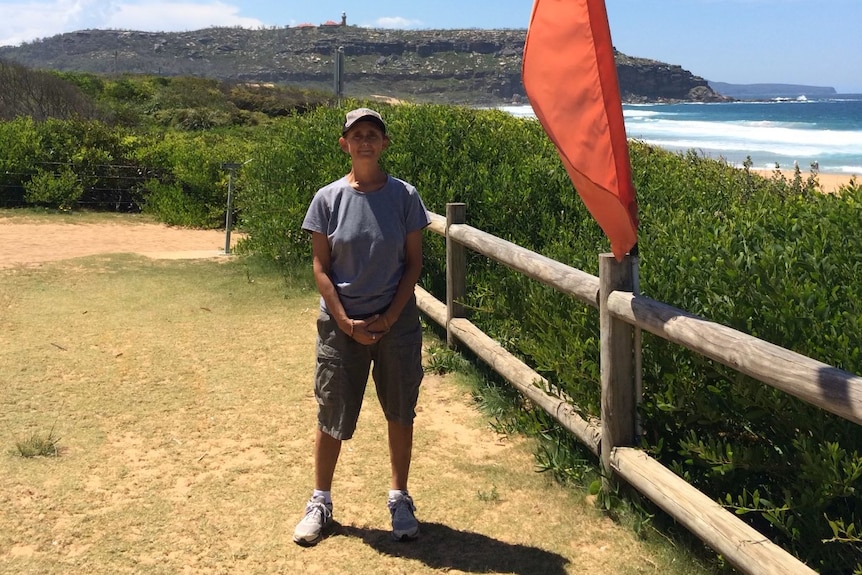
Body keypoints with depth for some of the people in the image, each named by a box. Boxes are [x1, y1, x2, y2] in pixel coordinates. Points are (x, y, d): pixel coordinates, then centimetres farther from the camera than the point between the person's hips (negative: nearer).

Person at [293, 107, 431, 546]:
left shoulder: (404, 196, -2)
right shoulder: (328, 199, -2)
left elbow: (414, 262, 0)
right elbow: (320, 267, -1)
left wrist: (390, 316, -9)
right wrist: (345, 321, -9)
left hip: (396, 321, 1)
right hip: (341, 323, 0)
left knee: (400, 413, 10)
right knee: (331, 415, 8)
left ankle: (399, 499, 28)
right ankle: (320, 502, 26)